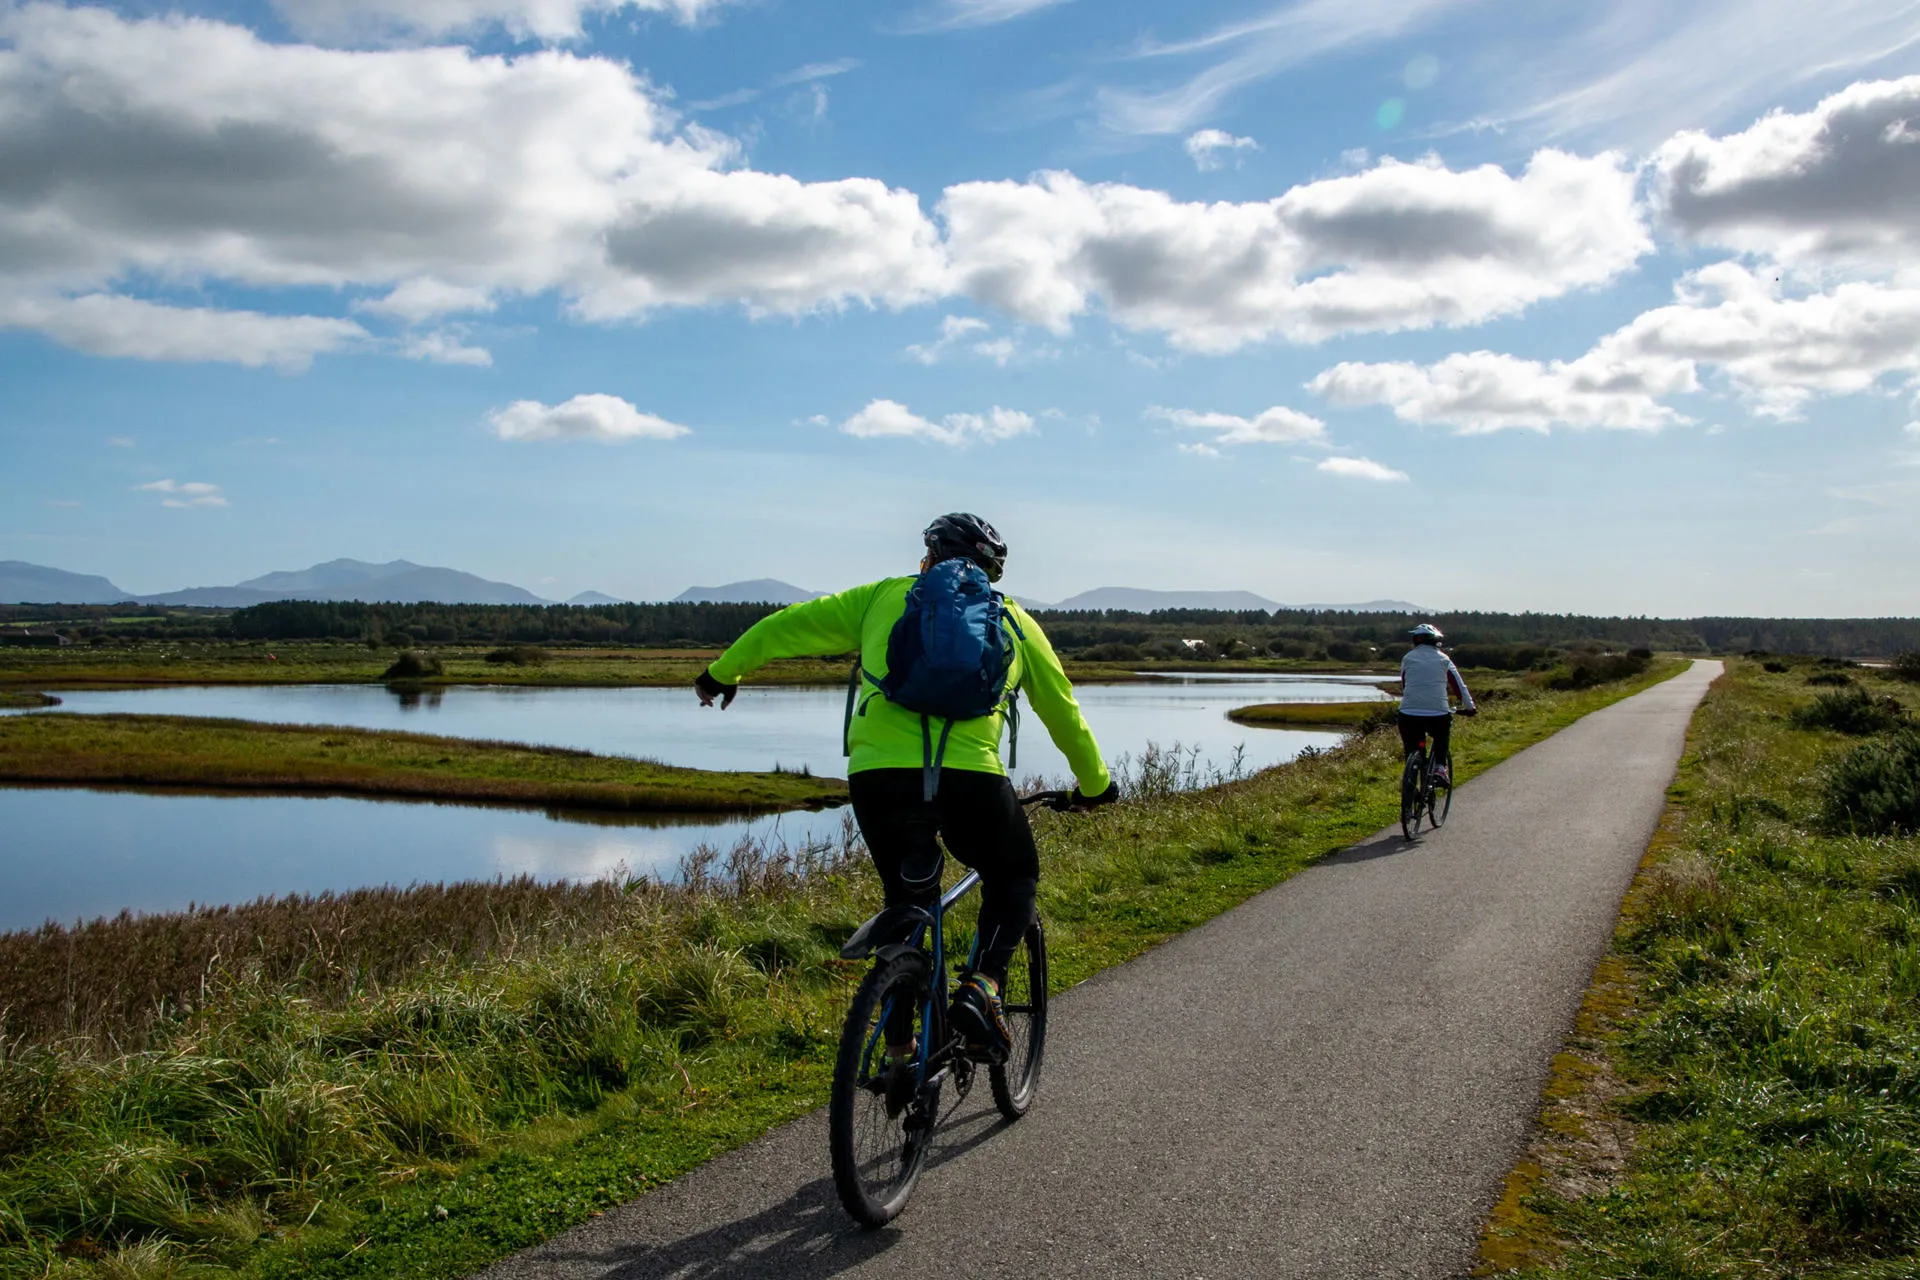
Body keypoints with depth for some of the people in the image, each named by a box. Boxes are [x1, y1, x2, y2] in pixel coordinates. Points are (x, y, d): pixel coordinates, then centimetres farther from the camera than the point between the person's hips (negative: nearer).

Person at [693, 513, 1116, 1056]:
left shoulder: (886, 597, 22)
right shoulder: (1014, 621, 23)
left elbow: (790, 624, 24)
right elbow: (1062, 711, 30)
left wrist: (723, 672, 38)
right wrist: (1095, 784, 44)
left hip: (877, 776, 1)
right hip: (969, 778, -1)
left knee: (906, 897, 26)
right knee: (1015, 879, 26)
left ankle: (899, 1040, 21)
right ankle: (983, 986, 1)